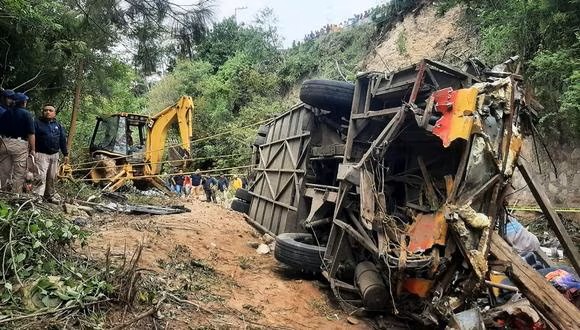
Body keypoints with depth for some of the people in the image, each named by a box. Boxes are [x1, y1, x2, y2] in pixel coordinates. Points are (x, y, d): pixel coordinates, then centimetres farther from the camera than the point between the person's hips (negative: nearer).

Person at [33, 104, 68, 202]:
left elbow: (63, 140, 16)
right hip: (41, 154, -5)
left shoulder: (58, 125, 14)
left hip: (54, 155, 5)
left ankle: (50, 195, 25)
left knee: (52, 177, 12)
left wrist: (65, 154, 13)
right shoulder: (37, 123, -1)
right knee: (41, 177, -14)